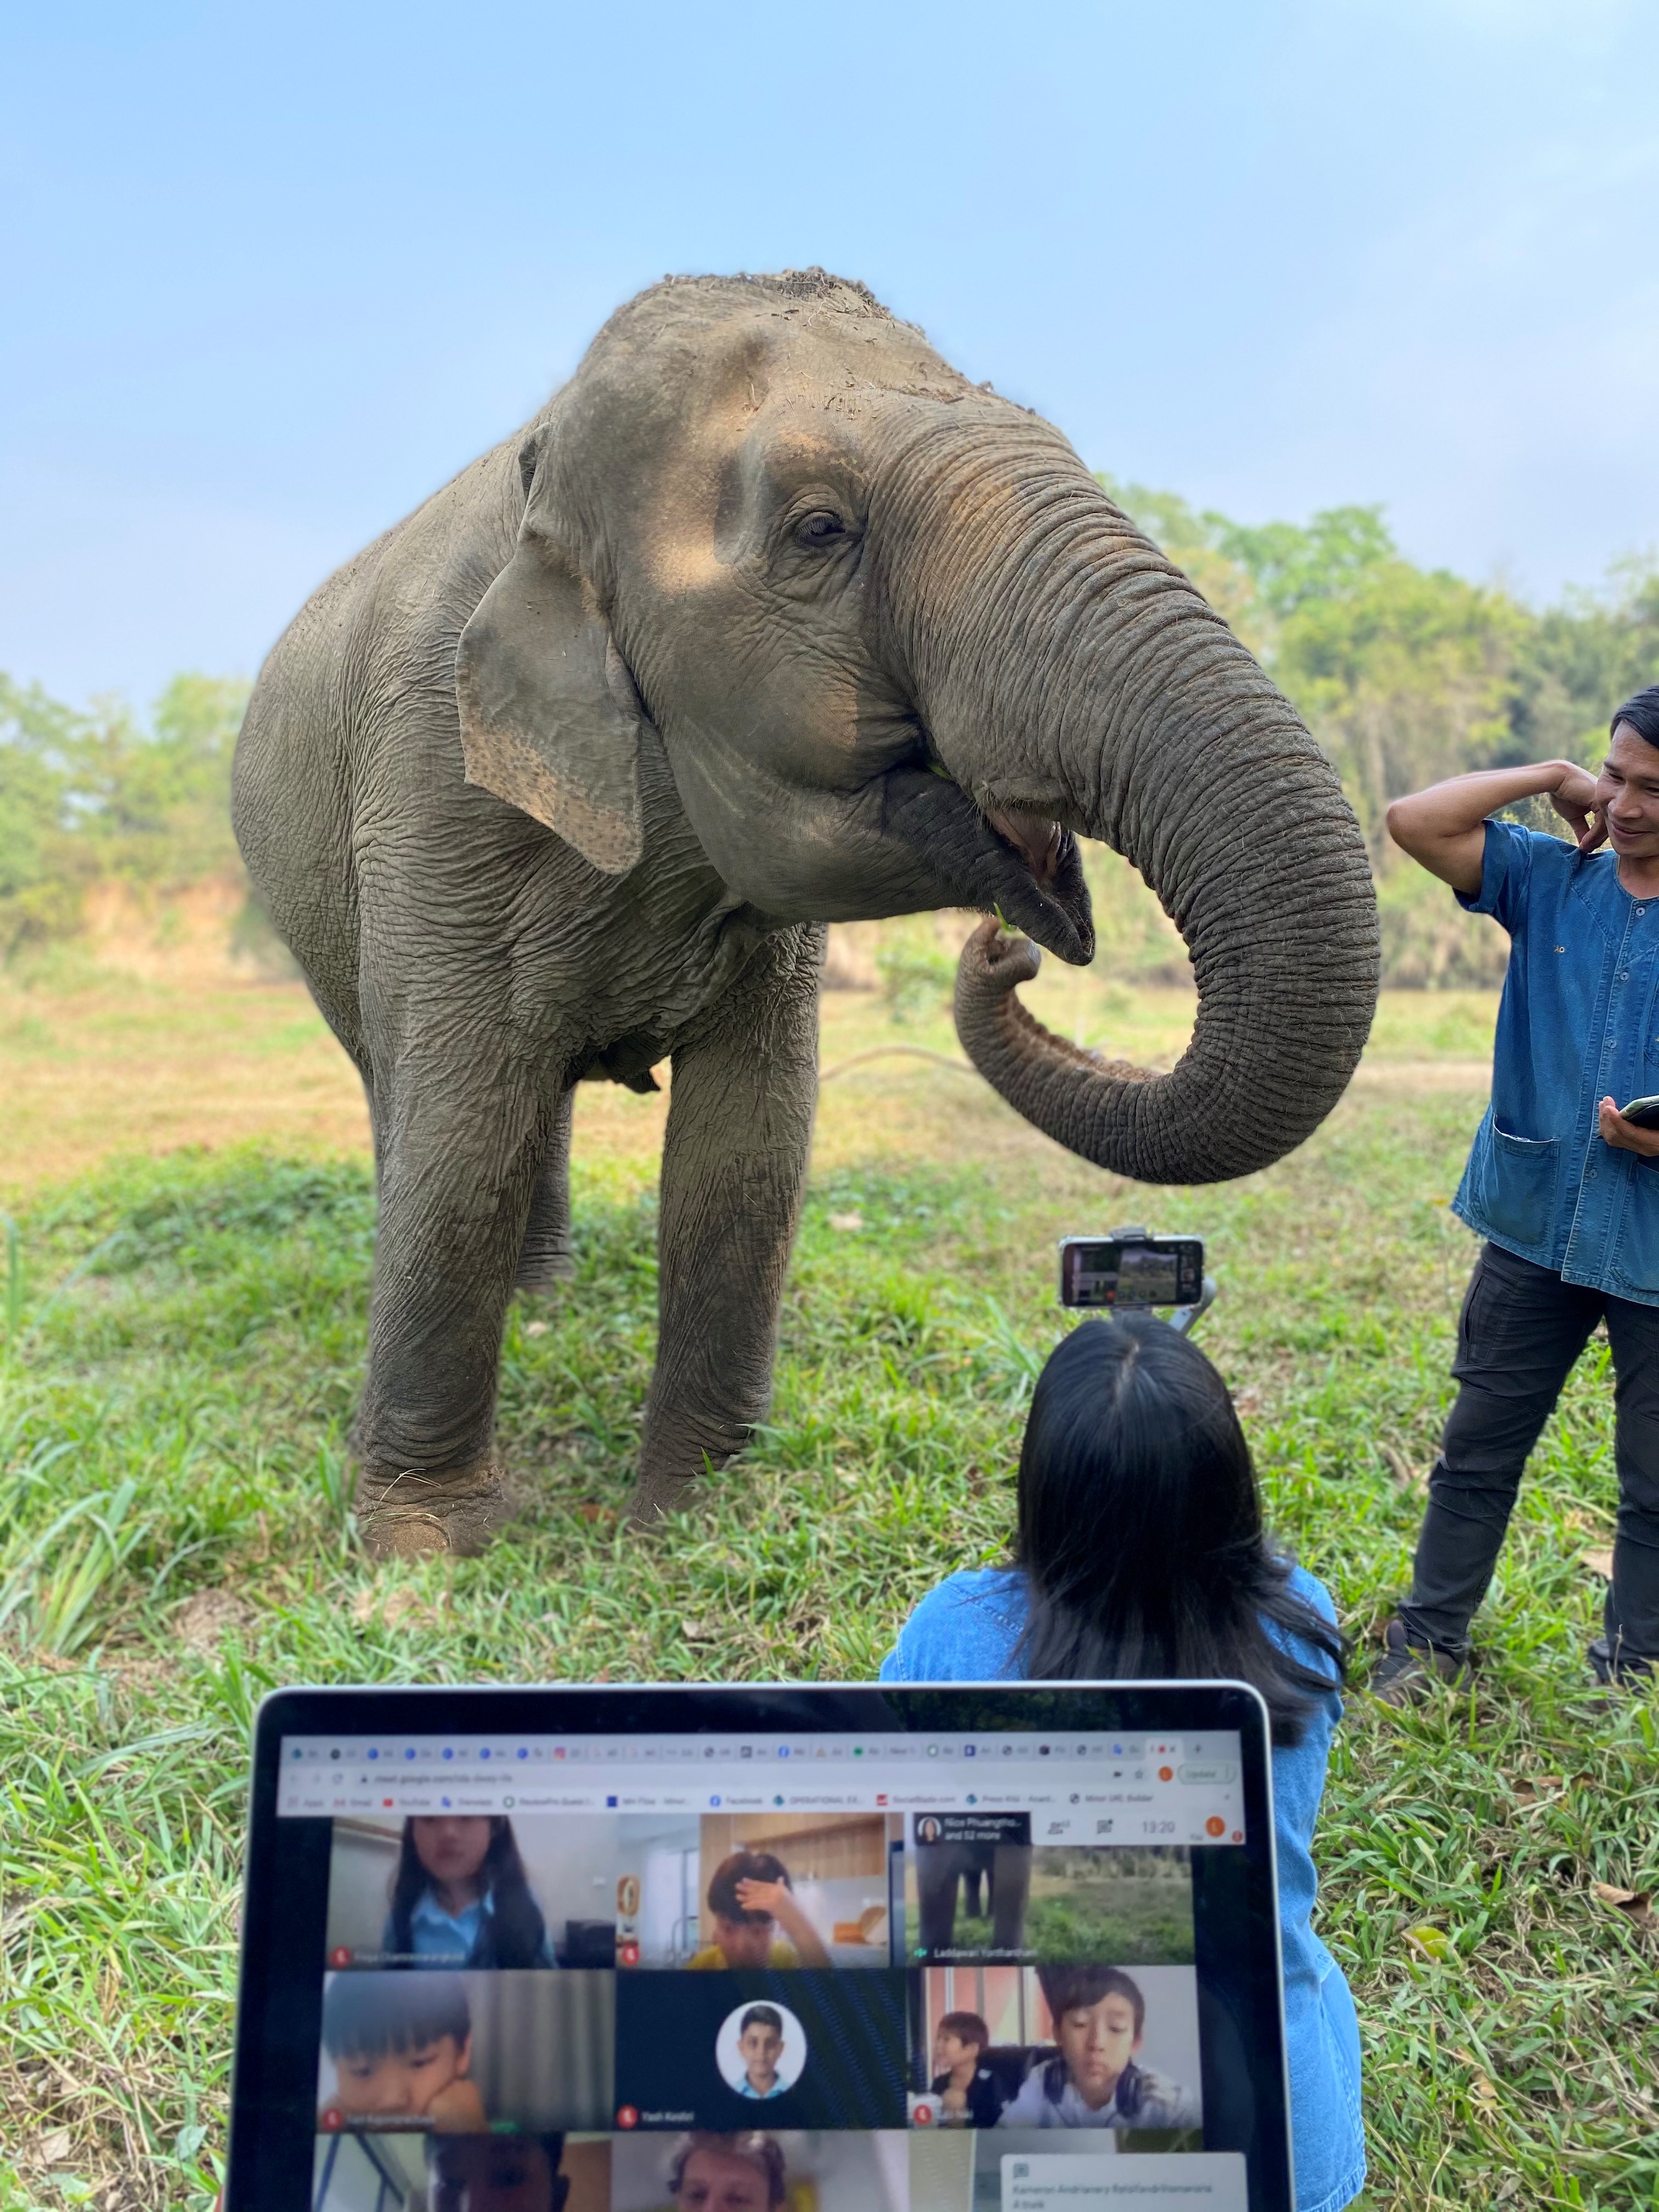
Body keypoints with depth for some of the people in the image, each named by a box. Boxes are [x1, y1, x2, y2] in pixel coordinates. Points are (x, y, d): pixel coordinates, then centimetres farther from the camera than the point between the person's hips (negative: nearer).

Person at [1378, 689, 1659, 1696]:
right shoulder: (1550, 879, 2)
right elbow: (1414, 822, -5)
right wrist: (1552, 777, -5)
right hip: (1535, 1227, 2)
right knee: (1478, 1450, 12)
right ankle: (1430, 1641, 26)